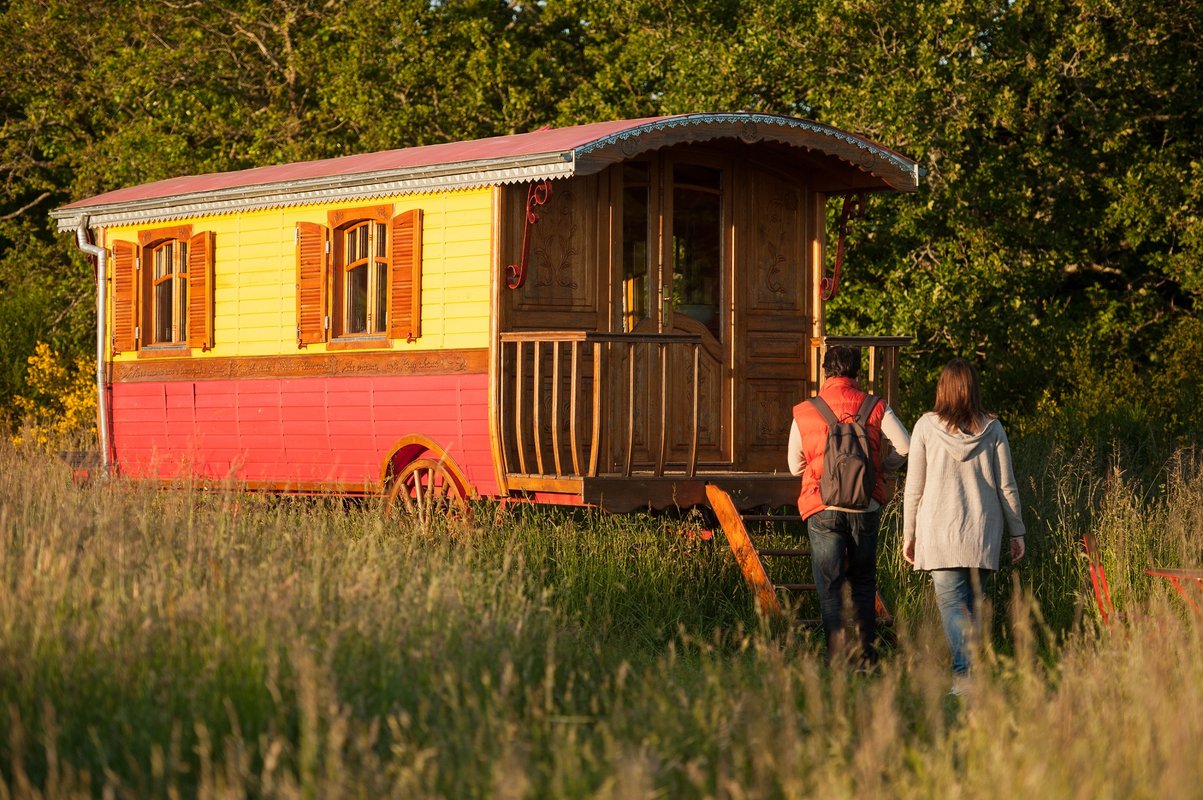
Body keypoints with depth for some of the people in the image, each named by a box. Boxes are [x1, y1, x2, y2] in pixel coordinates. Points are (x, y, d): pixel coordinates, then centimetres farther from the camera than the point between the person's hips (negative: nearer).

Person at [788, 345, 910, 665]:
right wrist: (880, 467, 10)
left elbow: (795, 466, 9)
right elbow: (905, 447, -9)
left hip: (823, 509, -1)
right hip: (866, 507, 1)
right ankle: (867, 656, 11)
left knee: (829, 588, 3)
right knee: (863, 583, 15)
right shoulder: (876, 408, 1)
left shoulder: (804, 413, 2)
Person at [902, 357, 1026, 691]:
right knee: (973, 602, 13)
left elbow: (914, 488, 0)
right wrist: (1016, 532, 13)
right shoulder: (991, 428, 2)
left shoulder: (927, 426, -3)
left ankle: (965, 672, -22)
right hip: (983, 535, 2)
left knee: (952, 601, -5)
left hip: (940, 534, -2)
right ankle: (966, 672, 14)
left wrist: (909, 535, 9)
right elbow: (1007, 486, 4)